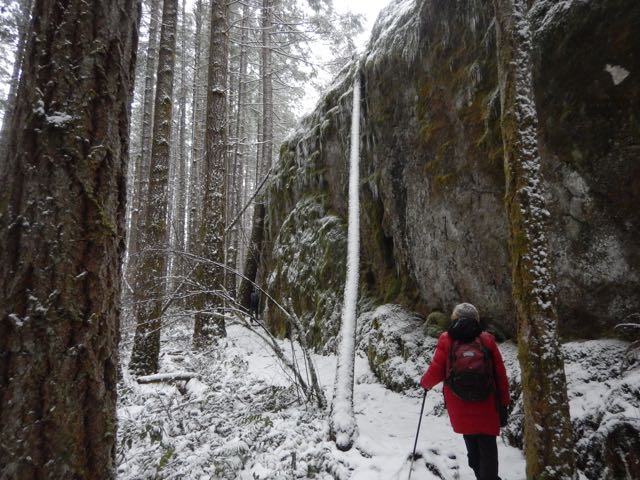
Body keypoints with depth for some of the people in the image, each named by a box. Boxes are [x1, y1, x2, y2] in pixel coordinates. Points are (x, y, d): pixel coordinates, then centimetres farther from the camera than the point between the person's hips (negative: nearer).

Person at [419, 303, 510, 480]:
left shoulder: (446, 340, -5)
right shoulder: (487, 340, -2)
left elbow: (436, 372, -10)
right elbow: (501, 375, -1)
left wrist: (425, 383, 11)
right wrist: (503, 404, 8)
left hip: (461, 409, 0)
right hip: (486, 406, 0)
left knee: (472, 448, 20)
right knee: (488, 448, 7)